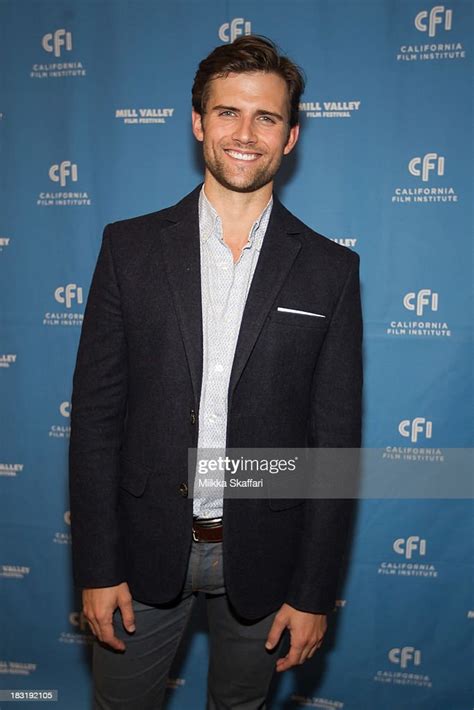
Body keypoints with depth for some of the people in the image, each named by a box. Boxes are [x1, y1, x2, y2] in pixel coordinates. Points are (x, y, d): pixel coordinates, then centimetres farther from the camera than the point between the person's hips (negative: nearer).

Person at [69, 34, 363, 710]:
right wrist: (96, 567, -5)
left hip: (262, 553, 0)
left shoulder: (331, 269, -5)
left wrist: (314, 592, -4)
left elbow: (337, 440, -4)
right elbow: (96, 412, -4)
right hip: (144, 546, 1)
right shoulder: (130, 247, -4)